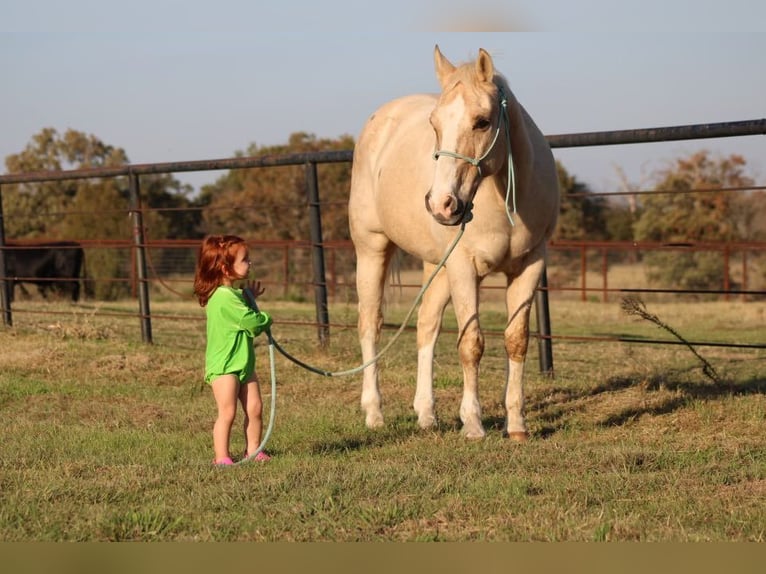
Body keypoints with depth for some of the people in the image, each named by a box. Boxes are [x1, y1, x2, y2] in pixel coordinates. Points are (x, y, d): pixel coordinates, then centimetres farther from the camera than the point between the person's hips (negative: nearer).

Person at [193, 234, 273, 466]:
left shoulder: (234, 293, 11)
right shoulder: (224, 297, -22)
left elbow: (249, 327, 24)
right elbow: (251, 322, -24)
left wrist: (250, 296, 13)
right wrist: (266, 319, -2)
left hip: (243, 364, 9)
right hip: (224, 366, -9)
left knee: (254, 408, 8)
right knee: (227, 412, -8)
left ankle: (252, 450, 20)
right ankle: (221, 457, -2)